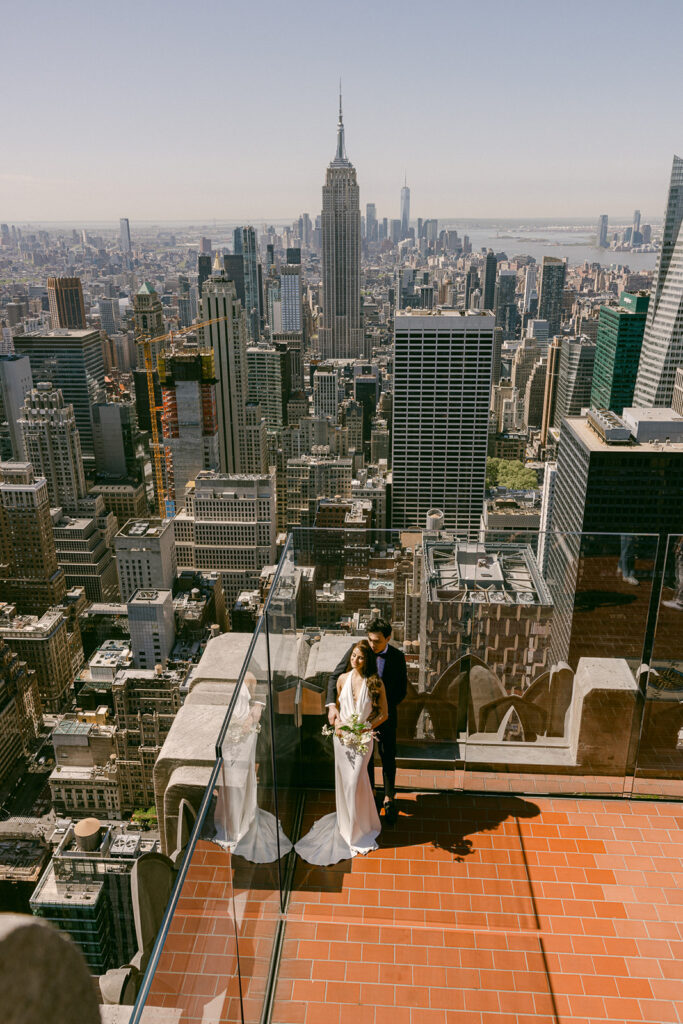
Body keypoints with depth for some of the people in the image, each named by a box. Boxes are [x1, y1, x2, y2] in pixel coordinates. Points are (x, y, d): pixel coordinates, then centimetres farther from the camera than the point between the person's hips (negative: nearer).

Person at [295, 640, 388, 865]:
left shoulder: (376, 683, -9)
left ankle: (358, 830, 18)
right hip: (342, 736, 3)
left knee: (355, 781, -2)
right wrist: (337, 724, -4)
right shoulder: (343, 679, 0)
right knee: (343, 780, 11)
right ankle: (345, 824, 31)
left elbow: (383, 713, -2)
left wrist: (367, 727, -15)